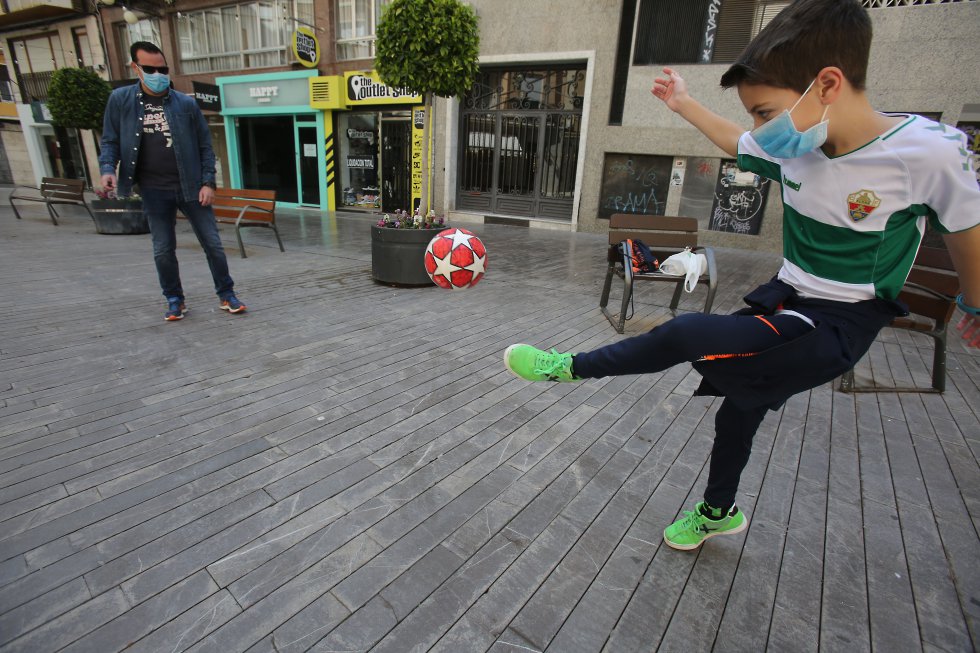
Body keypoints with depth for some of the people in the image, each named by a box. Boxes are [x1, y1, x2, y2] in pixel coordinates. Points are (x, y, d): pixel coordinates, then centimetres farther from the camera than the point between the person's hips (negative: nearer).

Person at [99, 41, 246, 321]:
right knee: (163, 250, 6)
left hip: (191, 186, -1)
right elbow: (110, 140, 7)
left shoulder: (186, 103, 1)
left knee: (212, 243, 1)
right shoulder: (120, 99, 3)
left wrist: (208, 182, -6)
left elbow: (205, 146, 2)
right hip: (154, 190, 1)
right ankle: (174, 300, 21)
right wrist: (107, 168, -11)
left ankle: (226, 295, 14)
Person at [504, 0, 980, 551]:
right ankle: (719, 512, 46)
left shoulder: (929, 153, -21)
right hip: (786, 301, 6)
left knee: (686, 334, -27)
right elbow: (738, 144, 16)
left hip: (838, 328, -6)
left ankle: (570, 367, -4)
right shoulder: (792, 147, -6)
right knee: (738, 413, 19)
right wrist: (684, 104, 24)